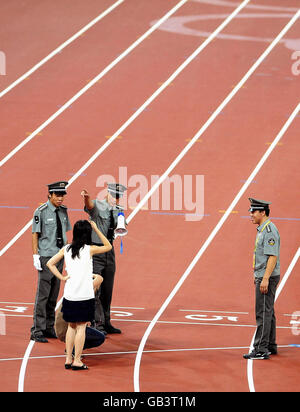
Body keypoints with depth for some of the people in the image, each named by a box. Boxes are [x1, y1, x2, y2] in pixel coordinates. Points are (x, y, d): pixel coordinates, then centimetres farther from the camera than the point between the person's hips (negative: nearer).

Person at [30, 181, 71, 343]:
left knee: (53, 296, 11)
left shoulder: (63, 211, 8)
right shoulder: (41, 212, -11)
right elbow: (35, 234, -9)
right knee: (42, 295, -7)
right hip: (46, 257, -7)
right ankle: (37, 331, -5)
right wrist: (35, 256, -13)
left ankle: (49, 328, 19)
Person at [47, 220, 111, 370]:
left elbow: (50, 263, 1)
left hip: (69, 294, 4)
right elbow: (108, 246, 9)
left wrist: (62, 277, 2)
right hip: (84, 295, -4)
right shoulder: (90, 249, -8)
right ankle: (77, 361, 0)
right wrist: (96, 229, 7)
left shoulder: (66, 249, 2)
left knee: (71, 326, 14)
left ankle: (68, 359, 15)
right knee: (81, 327, 2)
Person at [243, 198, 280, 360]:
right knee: (268, 312, 15)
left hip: (268, 277, -11)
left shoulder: (270, 230, -18)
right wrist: (258, 276, 24)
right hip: (263, 276, 11)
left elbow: (273, 256, -23)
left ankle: (261, 349, -12)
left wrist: (265, 279, -26)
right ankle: (270, 346, 22)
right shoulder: (262, 229, 15)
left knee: (263, 313, -11)